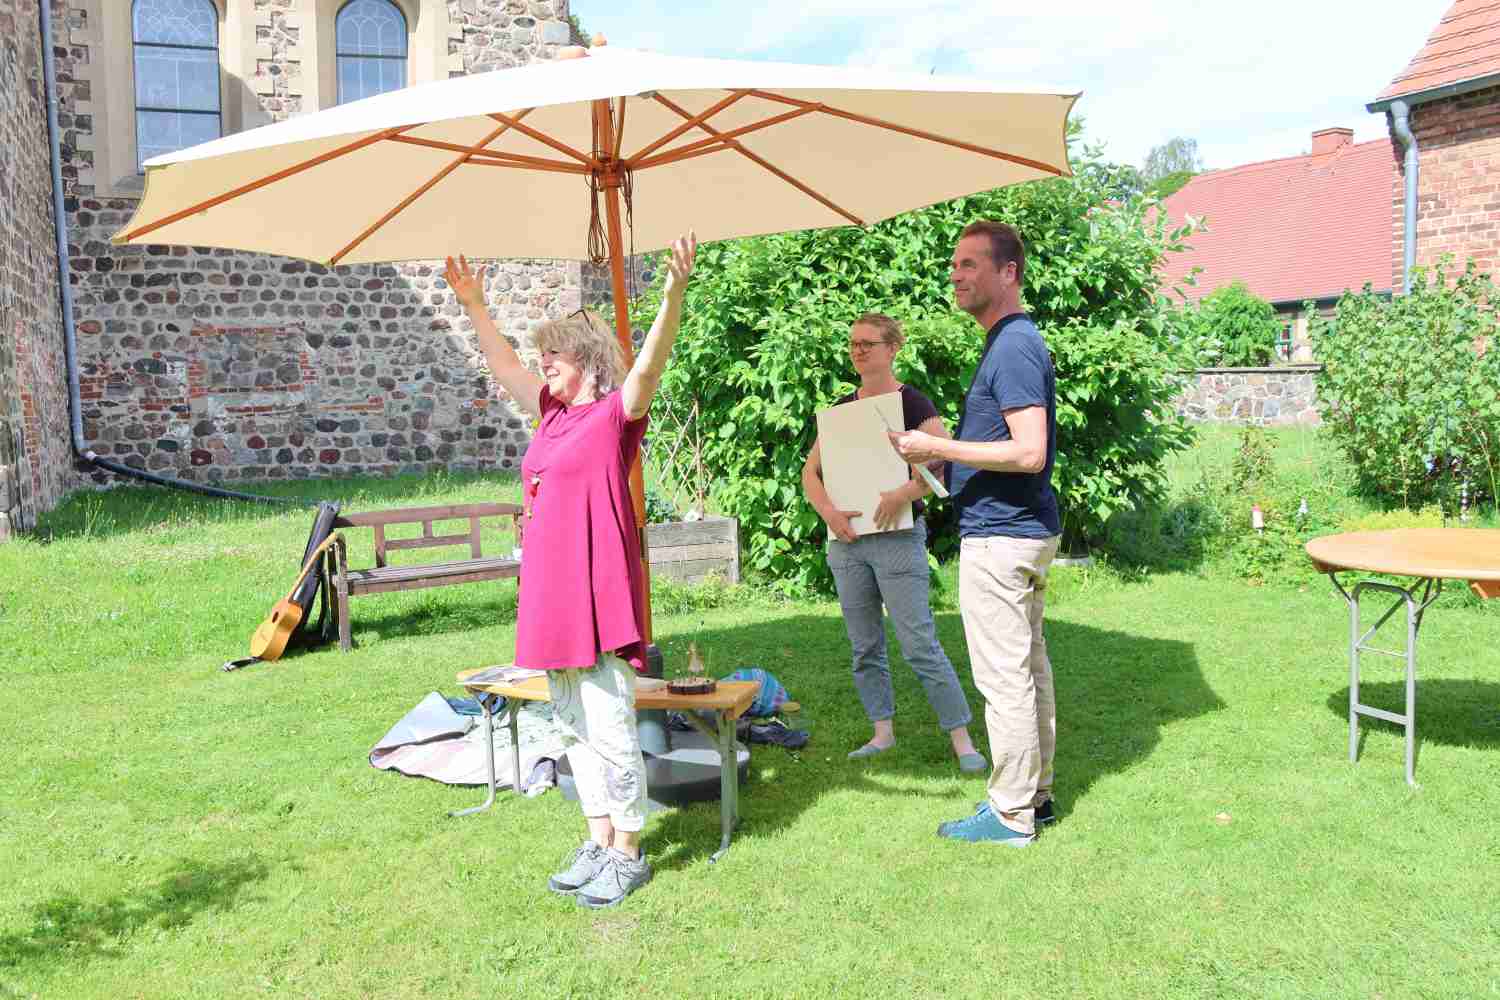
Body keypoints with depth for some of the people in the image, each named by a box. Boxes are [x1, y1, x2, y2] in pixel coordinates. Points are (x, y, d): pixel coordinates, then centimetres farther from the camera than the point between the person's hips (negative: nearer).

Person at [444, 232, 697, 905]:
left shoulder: (618, 410, -5)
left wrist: (674, 292, -35)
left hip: (598, 593, -8)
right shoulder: (554, 412, 16)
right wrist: (474, 307, 31)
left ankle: (629, 855, 11)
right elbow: (504, 368, 29)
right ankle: (599, 844, 25)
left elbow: (652, 359, -22)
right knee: (575, 729, 14)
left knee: (610, 730, -2)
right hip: (551, 596, 8)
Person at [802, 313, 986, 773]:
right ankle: (883, 732, 23)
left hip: (897, 537, -6)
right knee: (864, 647, 11)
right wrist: (827, 509, -5)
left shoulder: (912, 403, -4)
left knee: (919, 645, -8)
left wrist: (904, 493, -25)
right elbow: (810, 471, 13)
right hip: (846, 541, 6)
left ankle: (962, 739, 2)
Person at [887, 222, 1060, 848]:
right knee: (1027, 667, 16)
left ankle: (1011, 815, 9)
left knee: (1004, 677, -2)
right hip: (1022, 531, 11)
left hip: (999, 537, -11)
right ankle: (1035, 793, 28)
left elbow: (1029, 452, -25)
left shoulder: (1013, 347, -18)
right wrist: (943, 457, 13)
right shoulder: (1015, 342, 15)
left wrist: (938, 447, -19)